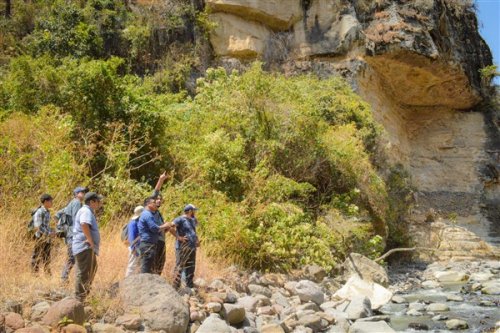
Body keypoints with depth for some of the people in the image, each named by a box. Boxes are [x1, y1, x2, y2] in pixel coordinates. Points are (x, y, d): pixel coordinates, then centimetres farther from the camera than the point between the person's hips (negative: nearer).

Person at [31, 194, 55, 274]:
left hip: (47, 238, 8)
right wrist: (49, 234, -18)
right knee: (37, 258, 0)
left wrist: (52, 232, 3)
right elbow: (38, 227, -19)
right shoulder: (39, 212, -14)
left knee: (47, 258, 11)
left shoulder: (47, 212, 11)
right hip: (40, 238, -8)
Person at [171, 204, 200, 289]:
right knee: (179, 267, -8)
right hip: (183, 247, -9)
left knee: (191, 268, 13)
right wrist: (178, 237, -21)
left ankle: (190, 286, 22)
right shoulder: (180, 219, -10)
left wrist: (197, 239, 18)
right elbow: (170, 227, -22)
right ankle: (175, 287, -5)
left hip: (192, 247, 9)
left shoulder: (193, 220, 16)